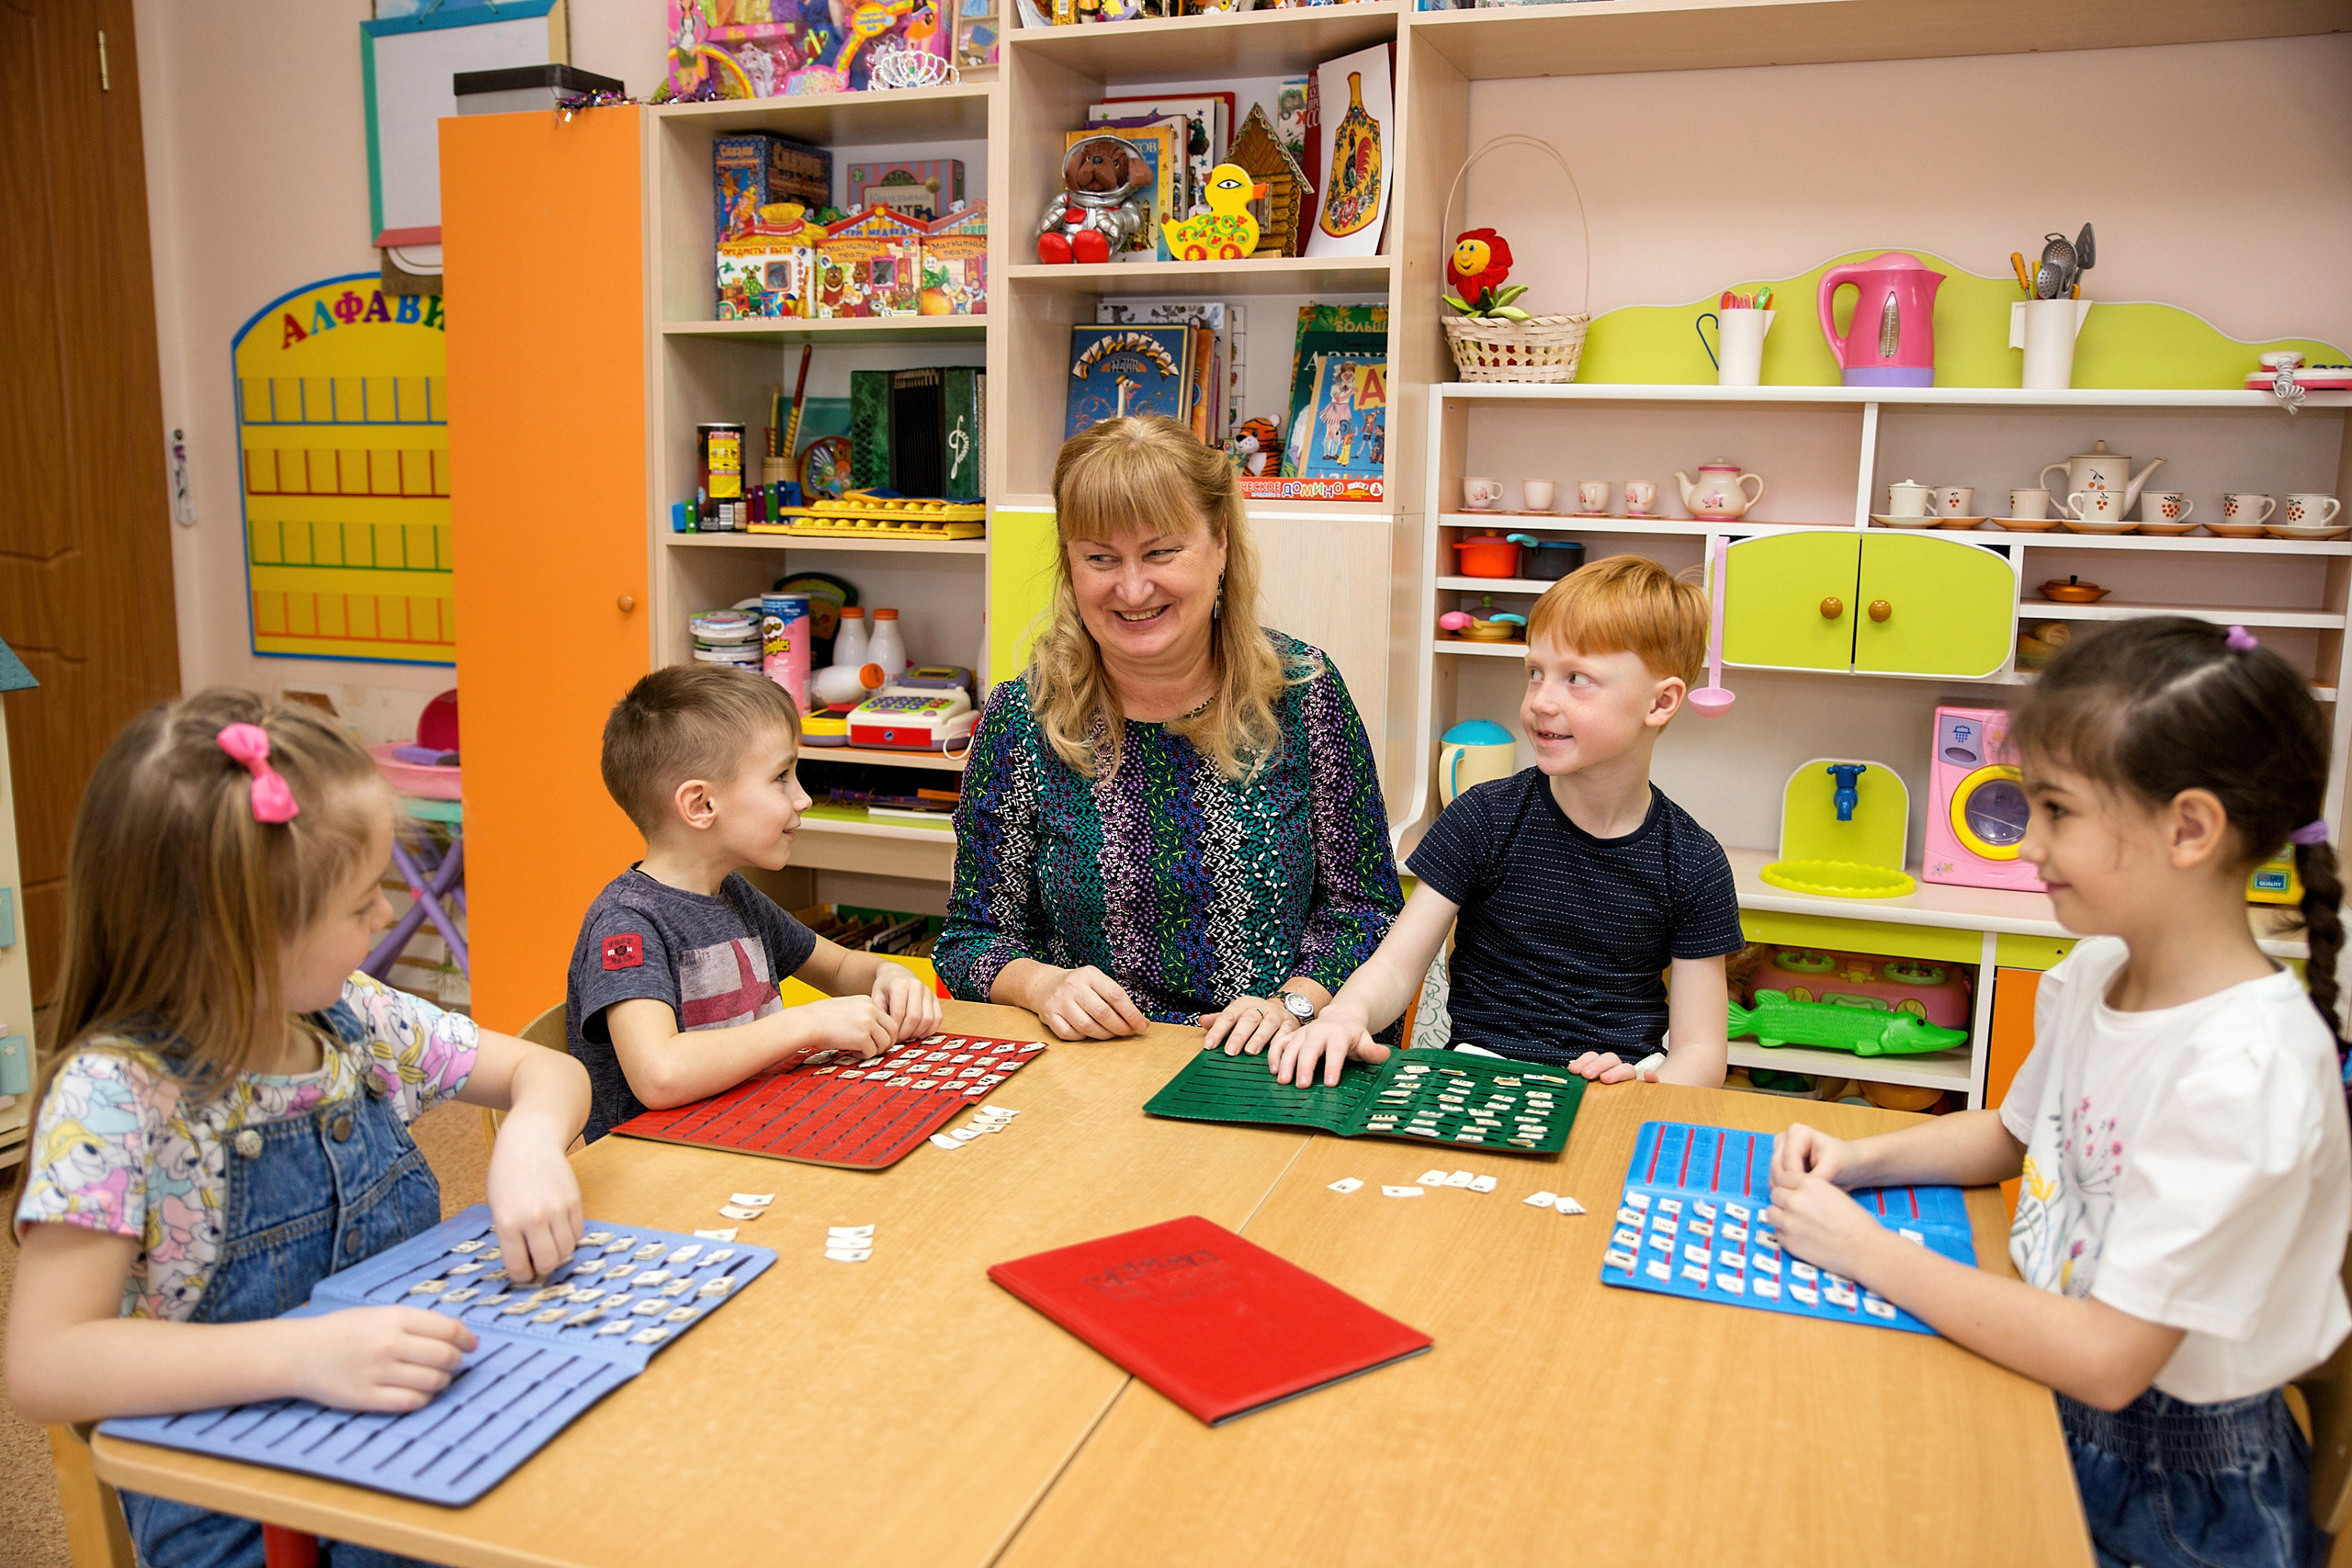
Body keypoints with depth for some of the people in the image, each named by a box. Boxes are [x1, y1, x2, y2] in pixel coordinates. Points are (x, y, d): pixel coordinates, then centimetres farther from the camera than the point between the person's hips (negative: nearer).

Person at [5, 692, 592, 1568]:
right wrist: (301, 1354, -36)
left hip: (417, 1443, 5)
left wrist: (529, 1142, -14)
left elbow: (545, 1070, 9)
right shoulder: (114, 1095, -17)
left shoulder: (356, 1019, -1)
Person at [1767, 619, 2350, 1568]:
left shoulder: (2244, 1069, -29)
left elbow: (2107, 1362, -28)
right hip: (2046, 1388, 7)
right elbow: (2014, 1134, 17)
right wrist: (1856, 1161, 0)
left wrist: (1866, 1249, -22)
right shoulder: (2093, 974, -3)